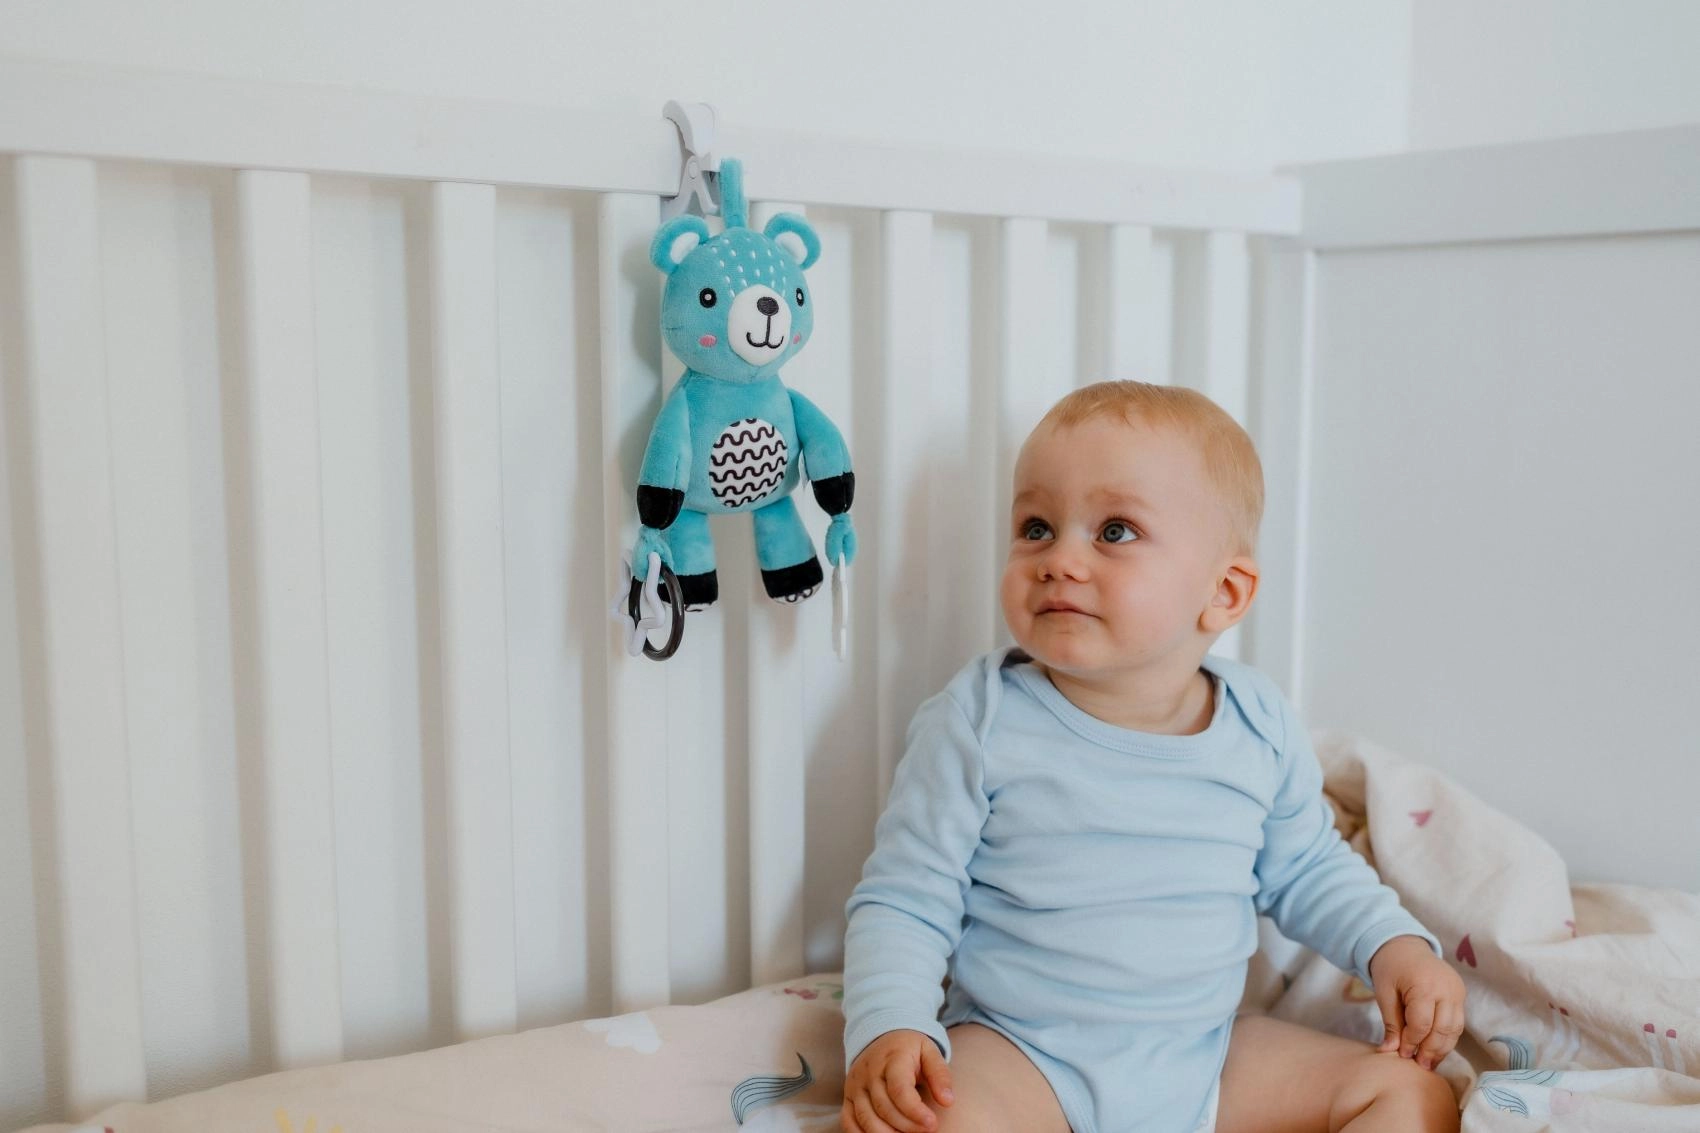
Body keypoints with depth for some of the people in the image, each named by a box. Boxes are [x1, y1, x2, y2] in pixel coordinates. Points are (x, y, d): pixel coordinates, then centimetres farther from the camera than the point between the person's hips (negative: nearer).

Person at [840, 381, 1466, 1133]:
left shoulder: (1261, 727, -2)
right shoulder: (981, 721, -12)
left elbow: (1307, 868, 16)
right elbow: (904, 899, -9)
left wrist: (1393, 944, 2)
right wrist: (889, 1027, -24)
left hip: (1207, 1057, 4)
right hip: (1018, 1058, -4)